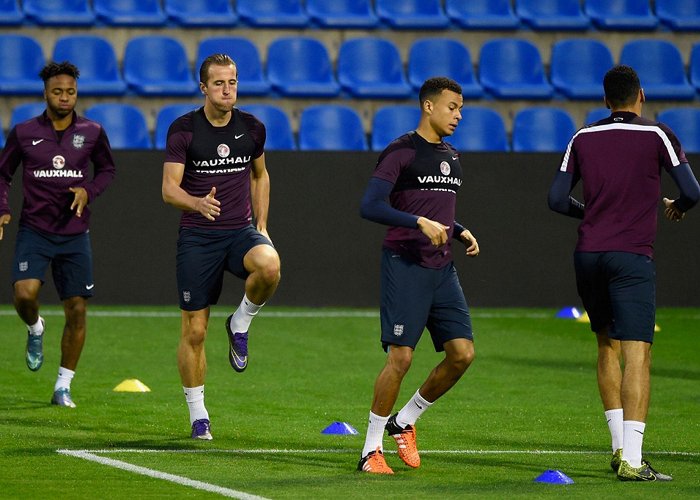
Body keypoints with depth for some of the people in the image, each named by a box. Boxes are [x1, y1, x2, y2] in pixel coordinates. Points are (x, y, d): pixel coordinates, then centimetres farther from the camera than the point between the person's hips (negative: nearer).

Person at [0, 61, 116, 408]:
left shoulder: (92, 133, 1)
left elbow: (107, 169, 16)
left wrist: (89, 190, -4)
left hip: (74, 234, 1)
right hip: (34, 231, -1)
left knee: (76, 310, 0)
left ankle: (63, 387, 14)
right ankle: (35, 329, 14)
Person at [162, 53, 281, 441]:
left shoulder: (252, 129, 4)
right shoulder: (183, 130, -6)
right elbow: (169, 188, -11)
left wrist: (261, 226, 14)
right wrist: (198, 203, -31)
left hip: (241, 231, 2)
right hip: (197, 236, -2)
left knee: (270, 266, -33)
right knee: (194, 331, -1)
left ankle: (240, 324, -3)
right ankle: (198, 415, 14)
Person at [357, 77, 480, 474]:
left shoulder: (451, 158, 17)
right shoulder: (401, 152, -8)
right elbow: (370, 207, -16)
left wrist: (460, 232, 12)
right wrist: (420, 223, -23)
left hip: (442, 268, 7)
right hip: (405, 265, -7)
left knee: (463, 352, -2)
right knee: (401, 356, -10)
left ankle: (405, 421, 16)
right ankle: (372, 449, 2)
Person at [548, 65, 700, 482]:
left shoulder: (583, 139, 9)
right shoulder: (656, 135, -2)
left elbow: (558, 200, 8)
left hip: (588, 255, 5)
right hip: (632, 256, -5)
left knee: (608, 347, 19)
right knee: (637, 354, -8)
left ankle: (620, 446, 17)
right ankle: (631, 461, -17)